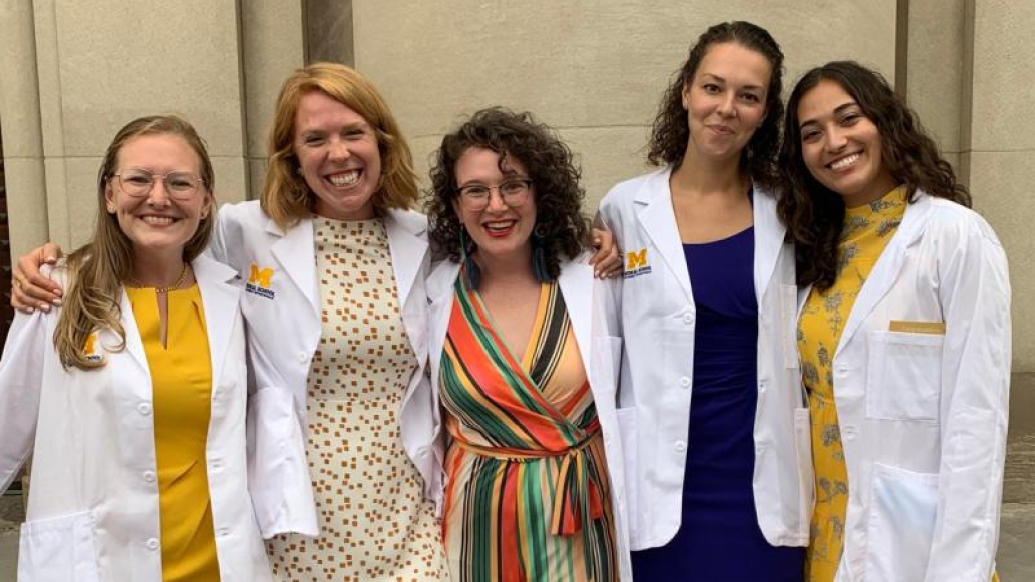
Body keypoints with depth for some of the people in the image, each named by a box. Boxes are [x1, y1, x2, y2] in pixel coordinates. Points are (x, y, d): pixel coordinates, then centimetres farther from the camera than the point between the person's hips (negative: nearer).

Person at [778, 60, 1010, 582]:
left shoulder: (956, 236, -12)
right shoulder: (819, 248, 6)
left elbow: (977, 418, -15)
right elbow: (818, 394, 7)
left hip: (913, 536, -5)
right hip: (829, 531, 6)